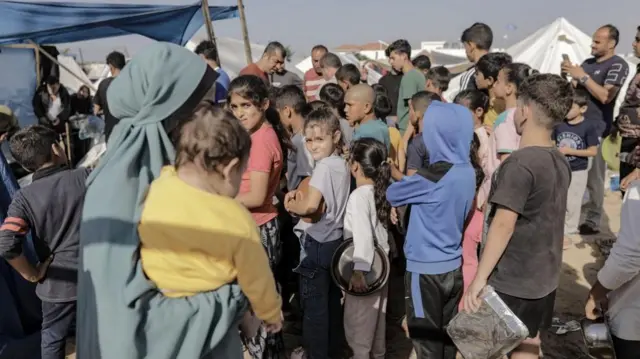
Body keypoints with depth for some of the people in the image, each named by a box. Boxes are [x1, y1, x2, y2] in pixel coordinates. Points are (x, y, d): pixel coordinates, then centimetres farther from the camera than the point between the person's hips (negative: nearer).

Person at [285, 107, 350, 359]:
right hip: (335, 240, 9)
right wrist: (299, 195, 3)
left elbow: (310, 206, -30)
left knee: (314, 305, 4)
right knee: (332, 300, 20)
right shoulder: (342, 164, 6)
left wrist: (290, 204, -11)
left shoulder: (324, 167, -20)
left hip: (317, 244, -9)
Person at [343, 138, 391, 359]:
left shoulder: (359, 195, -19)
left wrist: (359, 270, -30)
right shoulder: (380, 191, 4)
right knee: (376, 321, 22)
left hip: (365, 269, -8)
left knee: (357, 323, 5)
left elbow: (363, 235, -28)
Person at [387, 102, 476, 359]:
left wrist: (402, 179, 10)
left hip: (426, 269, -7)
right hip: (453, 266, 7)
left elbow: (392, 194, -11)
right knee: (446, 335, 19)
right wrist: (411, 181, 3)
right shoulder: (467, 172, 0)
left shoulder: (434, 177, -23)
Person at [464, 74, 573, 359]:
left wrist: (480, 278, -20)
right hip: (543, 277, 8)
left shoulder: (519, 162, -22)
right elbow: (548, 217, 10)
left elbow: (503, 225, -24)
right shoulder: (560, 162, 3)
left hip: (510, 281, -7)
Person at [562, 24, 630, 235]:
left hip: (596, 130, -6)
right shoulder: (587, 63, 16)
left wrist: (583, 76, -16)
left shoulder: (618, 66, -6)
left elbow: (605, 96, -17)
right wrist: (568, 74, -1)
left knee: (593, 177, -3)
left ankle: (593, 221, 5)